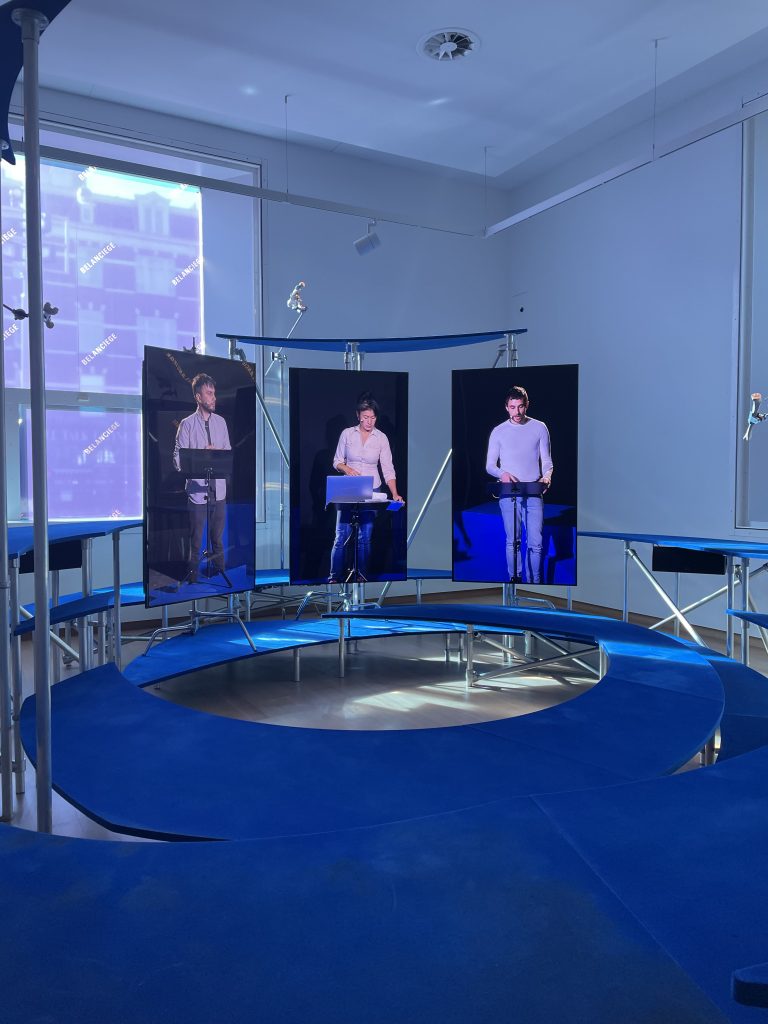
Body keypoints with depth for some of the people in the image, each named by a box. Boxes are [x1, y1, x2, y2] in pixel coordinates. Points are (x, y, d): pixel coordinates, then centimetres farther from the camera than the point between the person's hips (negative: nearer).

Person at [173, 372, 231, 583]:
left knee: (218, 540, 15)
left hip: (219, 490, 4)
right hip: (197, 491, -4)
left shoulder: (221, 422, 8)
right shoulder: (187, 424, -7)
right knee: (196, 543, 6)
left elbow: (228, 453, 12)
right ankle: (193, 579, 19)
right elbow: (178, 461, -10)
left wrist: (218, 453, -10)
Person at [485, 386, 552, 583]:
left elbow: (546, 460, 9)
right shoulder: (498, 431, 6)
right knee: (512, 541, 5)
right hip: (508, 493, 1)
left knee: (535, 543, -3)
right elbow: (489, 465, 6)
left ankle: (534, 581, 9)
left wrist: (546, 476, -12)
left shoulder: (539, 428, 6)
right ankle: (514, 579, 17)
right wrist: (502, 474, -15)